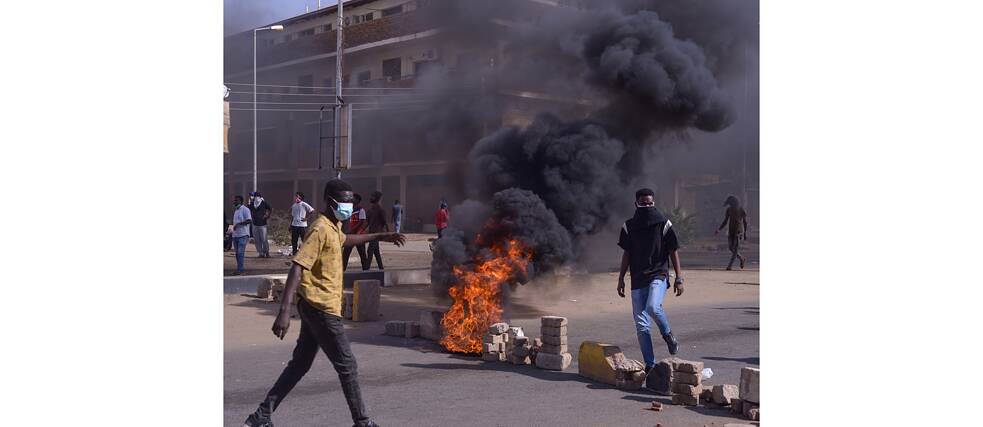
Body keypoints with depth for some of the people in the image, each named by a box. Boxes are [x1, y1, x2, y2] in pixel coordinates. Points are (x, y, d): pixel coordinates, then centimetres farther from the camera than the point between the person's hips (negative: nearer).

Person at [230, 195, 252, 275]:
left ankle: (239, 269, -10)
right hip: (235, 235, 8)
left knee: (240, 253, -10)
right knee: (237, 253, 10)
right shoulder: (235, 210, 18)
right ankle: (241, 268, 18)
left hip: (243, 235, -8)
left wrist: (239, 224, -20)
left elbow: (249, 221, -18)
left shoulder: (245, 209, -8)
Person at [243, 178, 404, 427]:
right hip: (322, 308, -10)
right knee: (347, 365, -1)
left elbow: (344, 240, 38)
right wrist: (284, 311, -32)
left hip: (316, 306, 10)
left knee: (300, 364, 13)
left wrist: (381, 237, 37)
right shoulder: (320, 229, -17)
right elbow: (297, 268, -25)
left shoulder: (334, 227, 12)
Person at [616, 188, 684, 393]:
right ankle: (650, 366, 9)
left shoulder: (664, 224, 0)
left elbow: (673, 252, 2)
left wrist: (679, 278, -3)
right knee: (641, 325, 1)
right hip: (638, 279, 4)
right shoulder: (629, 226, 8)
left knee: (653, 307, -31)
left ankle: (668, 336, 0)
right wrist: (621, 278, 11)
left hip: (658, 275, -4)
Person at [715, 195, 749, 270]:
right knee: (731, 247, 4)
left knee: (735, 248, -12)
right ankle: (741, 259, 28)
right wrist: (719, 229, -4)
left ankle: (730, 265, -12)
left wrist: (745, 233, 1)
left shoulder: (741, 210, -7)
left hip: (739, 231, -4)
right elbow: (725, 221, 7)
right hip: (730, 230, 4)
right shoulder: (729, 210, 2)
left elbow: (745, 222, 1)